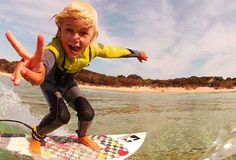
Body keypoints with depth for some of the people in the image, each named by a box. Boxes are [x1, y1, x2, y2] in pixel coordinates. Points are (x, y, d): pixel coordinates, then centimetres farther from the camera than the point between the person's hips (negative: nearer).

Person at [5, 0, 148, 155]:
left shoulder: (92, 49, -30)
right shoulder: (56, 48, -45)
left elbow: (115, 51, -12)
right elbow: (46, 57, -70)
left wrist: (137, 53, 4)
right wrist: (40, 70, -95)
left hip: (68, 84, 4)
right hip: (51, 83, -4)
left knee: (87, 113, -12)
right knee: (62, 115, -26)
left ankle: (83, 136, 23)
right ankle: (37, 135, 7)